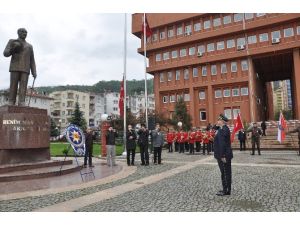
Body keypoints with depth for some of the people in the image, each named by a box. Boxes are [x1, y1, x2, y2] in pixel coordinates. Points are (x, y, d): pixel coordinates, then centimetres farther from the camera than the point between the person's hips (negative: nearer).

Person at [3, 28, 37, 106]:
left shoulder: (29, 46, 21)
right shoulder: (12, 41, 14)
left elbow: (32, 61, 14)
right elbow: (5, 53, 4)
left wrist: (34, 72, 1)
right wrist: (12, 50, -19)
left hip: (25, 69, 2)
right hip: (15, 67, -2)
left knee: (23, 86, -11)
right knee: (13, 85, -8)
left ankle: (22, 104, -19)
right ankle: (11, 104, -7)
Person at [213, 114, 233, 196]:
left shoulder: (222, 130, -20)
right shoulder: (225, 128, 12)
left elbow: (222, 144, -24)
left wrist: (222, 156, -23)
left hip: (223, 155, -10)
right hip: (226, 155, 10)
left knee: (225, 173, -1)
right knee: (227, 173, 15)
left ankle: (225, 191, 8)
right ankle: (227, 190, 24)